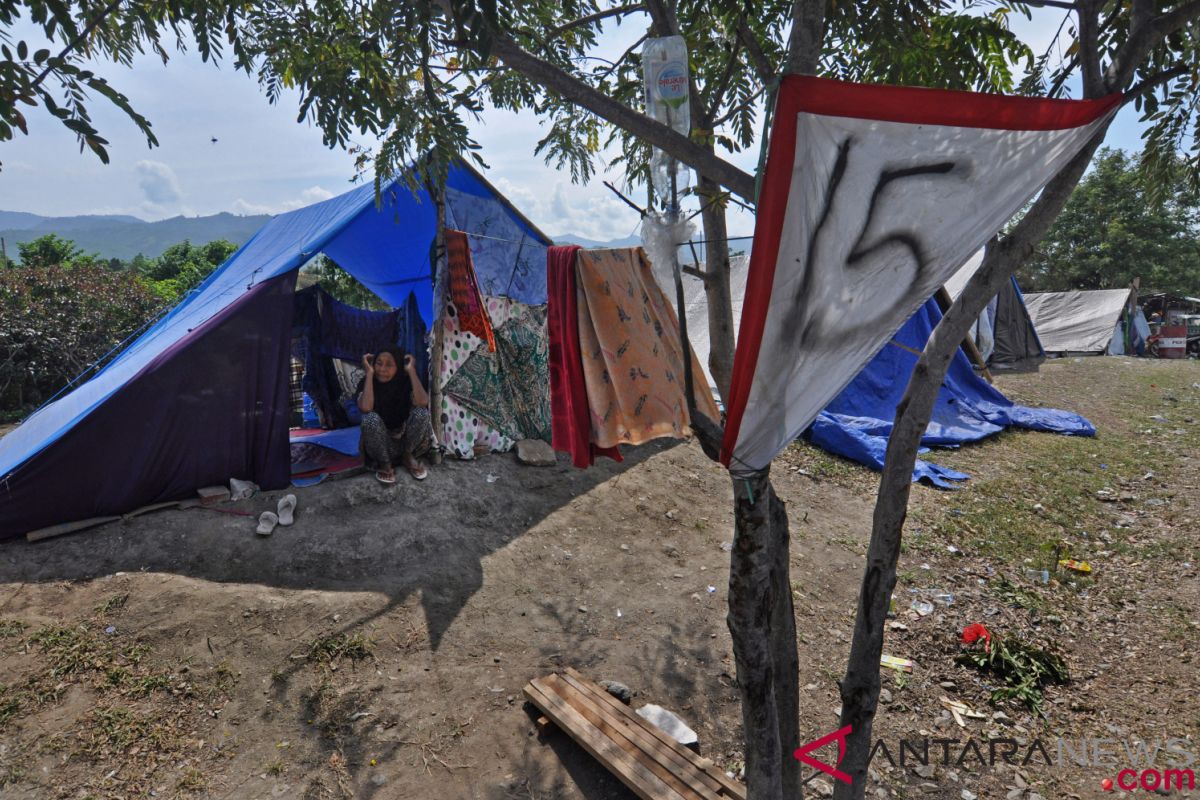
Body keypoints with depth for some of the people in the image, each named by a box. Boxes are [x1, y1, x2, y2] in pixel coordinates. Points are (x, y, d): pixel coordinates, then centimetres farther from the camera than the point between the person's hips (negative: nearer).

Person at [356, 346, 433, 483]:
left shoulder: (406, 381, -11)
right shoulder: (366, 383, -13)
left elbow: (422, 403, -33)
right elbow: (365, 408, -35)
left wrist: (411, 370, -26)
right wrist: (369, 373, -28)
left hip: (405, 439, 1)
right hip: (380, 442, -1)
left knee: (421, 413, -27)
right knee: (370, 418, -32)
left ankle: (407, 456, -4)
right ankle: (385, 464, -11)